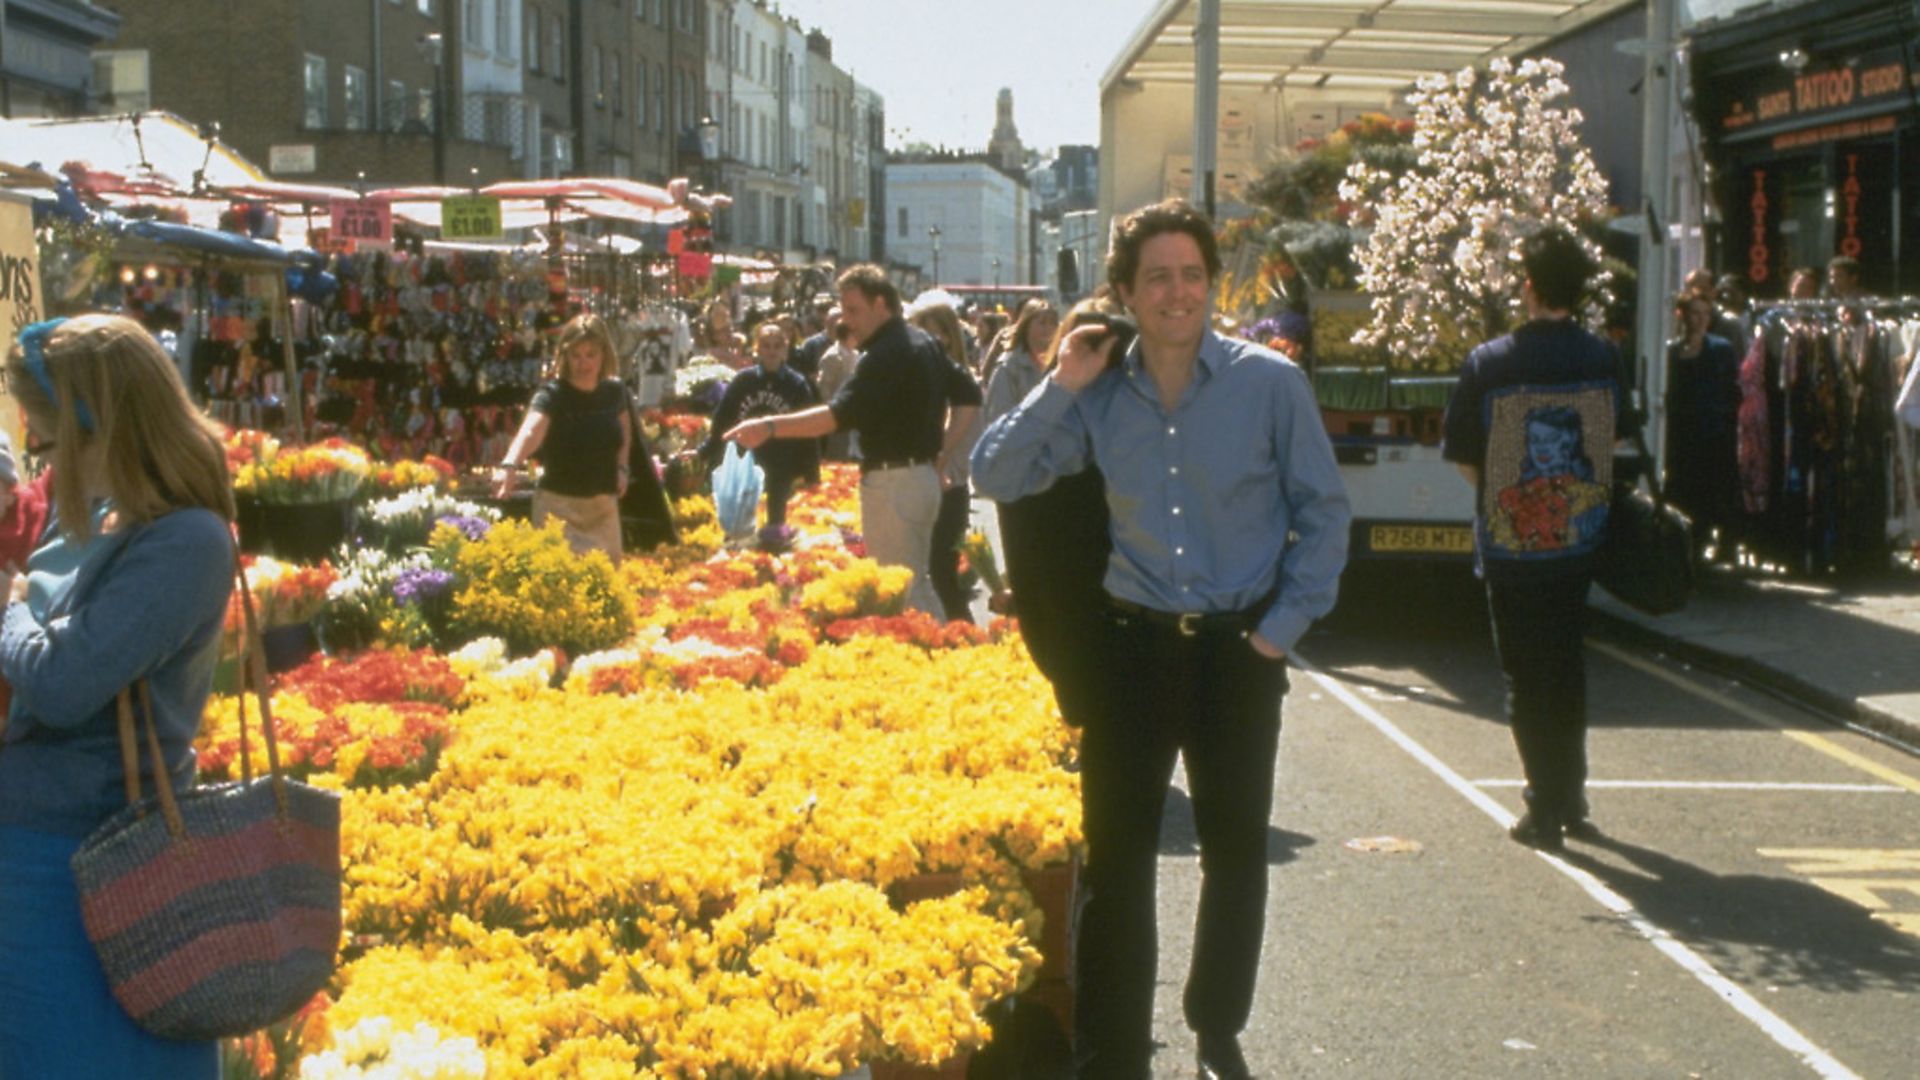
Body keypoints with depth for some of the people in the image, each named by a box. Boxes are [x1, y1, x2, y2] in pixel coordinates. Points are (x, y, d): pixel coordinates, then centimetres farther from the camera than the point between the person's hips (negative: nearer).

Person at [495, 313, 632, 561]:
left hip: (604, 505, 5)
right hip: (559, 503, -5)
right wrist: (511, 465, -57)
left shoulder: (614, 392, -1)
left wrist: (621, 466, 6)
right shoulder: (553, 395, -17)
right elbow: (531, 430, -38)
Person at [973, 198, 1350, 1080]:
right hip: (1134, 644, 1)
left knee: (1236, 850, 12)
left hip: (1238, 650, -1)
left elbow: (1323, 512, -1)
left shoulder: (1270, 383, -7)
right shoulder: (1099, 395, 0)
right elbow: (994, 478, 0)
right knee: (1115, 856, 1)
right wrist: (1061, 387, -10)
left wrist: (1283, 626, -6)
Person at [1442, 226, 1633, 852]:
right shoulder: (1602, 359, -3)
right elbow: (1614, 435, 11)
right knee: (1567, 667, 18)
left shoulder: (1489, 364, -13)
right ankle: (1571, 800, 25)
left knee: (1525, 677, 6)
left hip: (1511, 544, -3)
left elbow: (1461, 455, -6)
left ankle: (1546, 811, 7)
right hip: (1579, 538, 3)